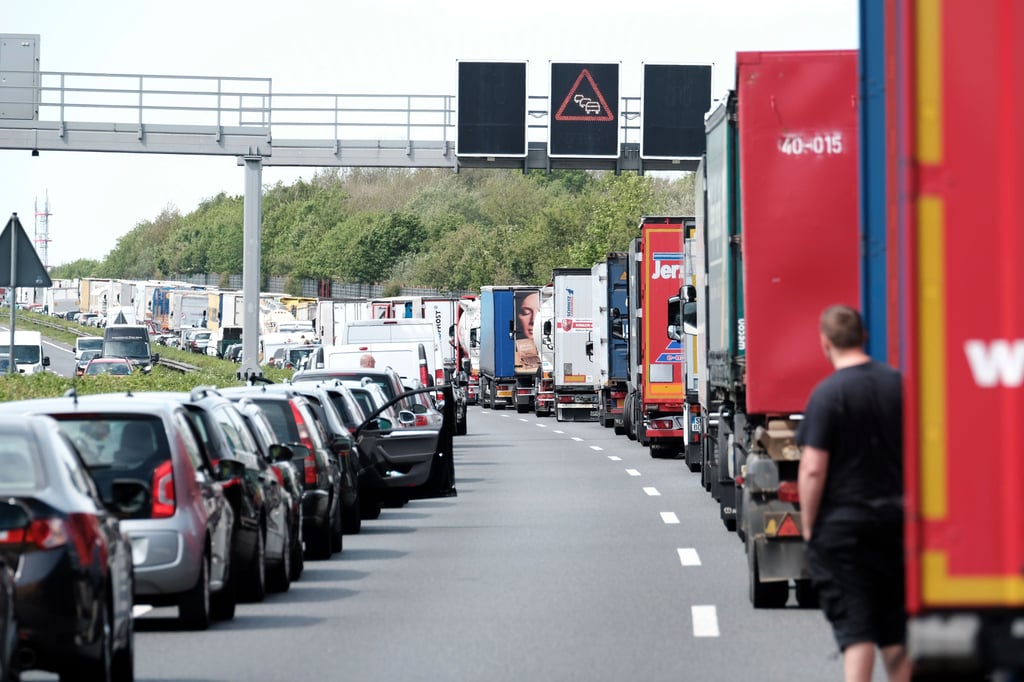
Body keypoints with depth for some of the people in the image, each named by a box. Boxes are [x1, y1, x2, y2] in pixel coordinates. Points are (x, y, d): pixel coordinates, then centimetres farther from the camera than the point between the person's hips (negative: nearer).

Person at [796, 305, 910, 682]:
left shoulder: (827, 393, -14)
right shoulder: (898, 383, 2)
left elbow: (813, 470, -16)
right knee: (896, 630, 14)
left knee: (854, 628, -4)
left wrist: (808, 528, -6)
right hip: (896, 520, 5)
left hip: (842, 524, -5)